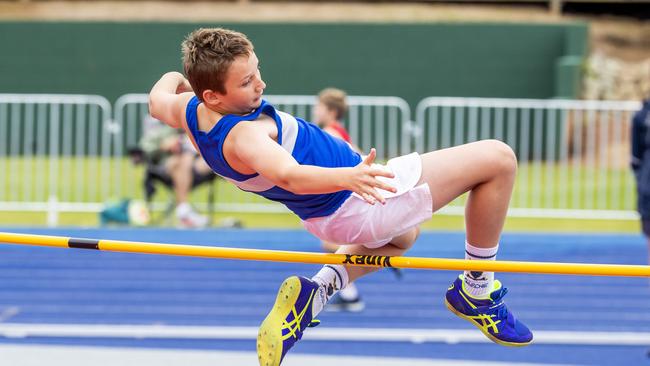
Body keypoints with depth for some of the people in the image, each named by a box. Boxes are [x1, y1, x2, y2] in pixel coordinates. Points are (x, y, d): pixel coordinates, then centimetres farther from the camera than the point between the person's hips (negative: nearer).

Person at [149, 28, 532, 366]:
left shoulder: (190, 110, -7)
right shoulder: (244, 136, -34)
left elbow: (159, 98, 17)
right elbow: (288, 174, -54)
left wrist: (176, 78, 38)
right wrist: (350, 176, -69)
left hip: (327, 218, 10)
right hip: (355, 203, -10)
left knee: (402, 235, 44)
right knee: (498, 159, -7)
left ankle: (315, 291, 15)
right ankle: (477, 292, 8)